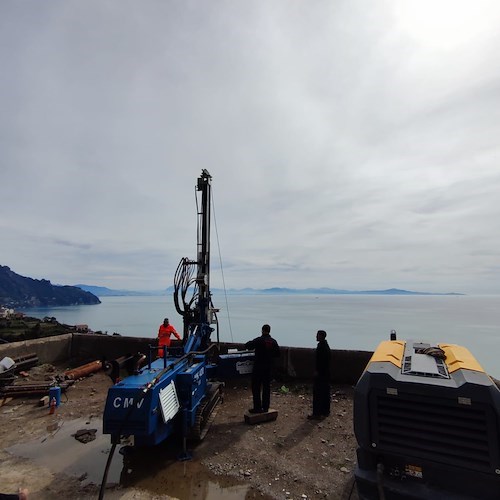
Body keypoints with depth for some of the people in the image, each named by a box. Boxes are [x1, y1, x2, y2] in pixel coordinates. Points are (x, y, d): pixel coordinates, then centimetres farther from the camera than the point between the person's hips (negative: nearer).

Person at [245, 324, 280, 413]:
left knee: (256, 388, 6)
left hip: (258, 367, -5)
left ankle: (257, 408, 9)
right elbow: (277, 353, 9)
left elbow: (247, 345, -15)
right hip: (269, 368, 5)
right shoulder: (273, 341, 1)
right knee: (266, 387, 14)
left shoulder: (259, 340, -15)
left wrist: (252, 343, 5)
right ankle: (265, 407, 20)